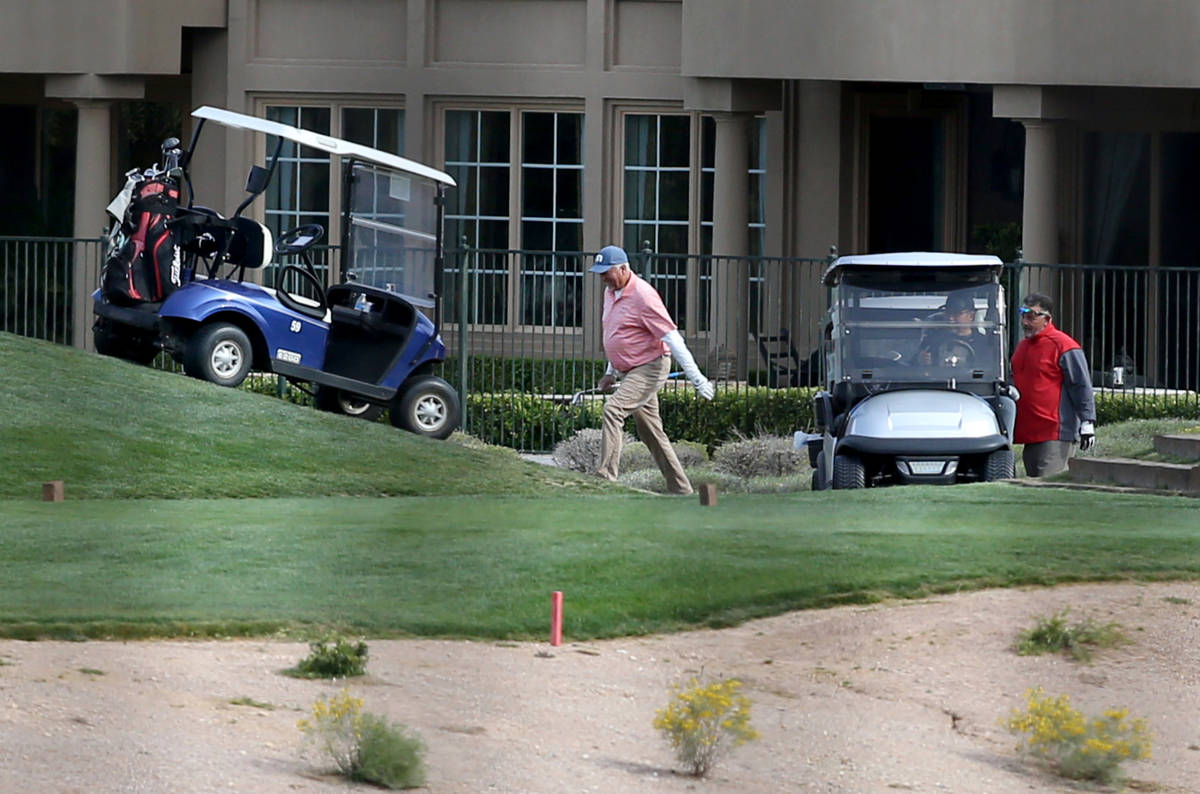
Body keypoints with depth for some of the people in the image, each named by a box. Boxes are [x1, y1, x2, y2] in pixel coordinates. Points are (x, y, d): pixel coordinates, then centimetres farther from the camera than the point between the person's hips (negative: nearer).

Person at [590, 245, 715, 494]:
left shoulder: (642, 296, -19)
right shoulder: (610, 292, 10)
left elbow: (672, 337, -20)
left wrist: (696, 378, -22)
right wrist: (611, 372, 22)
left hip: (650, 368, -10)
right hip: (630, 371, 10)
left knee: (613, 409, -25)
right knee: (651, 433, 11)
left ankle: (607, 474, -30)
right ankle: (680, 489, 16)